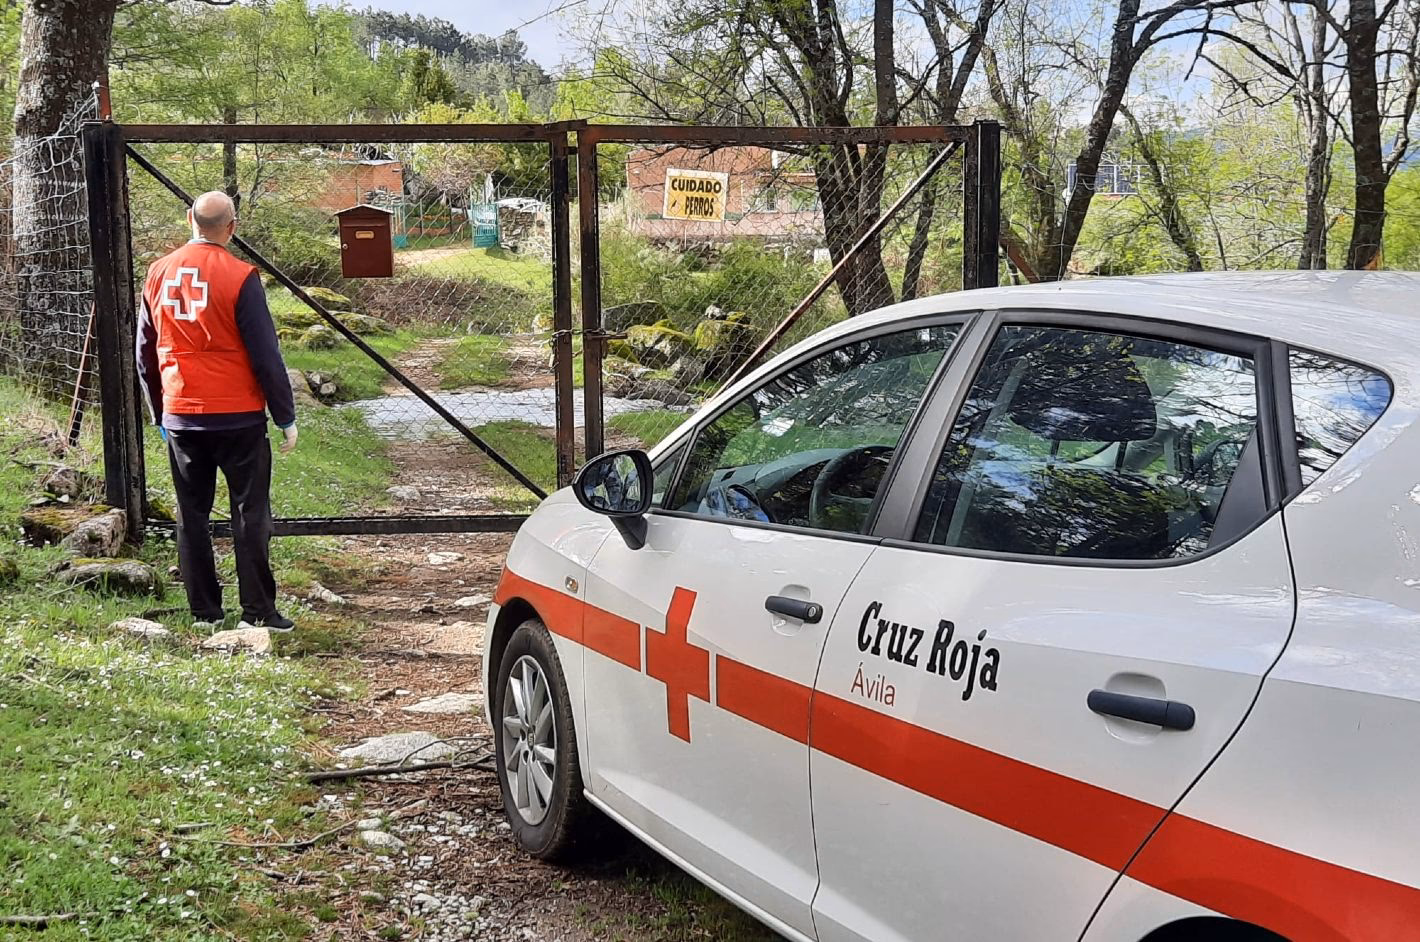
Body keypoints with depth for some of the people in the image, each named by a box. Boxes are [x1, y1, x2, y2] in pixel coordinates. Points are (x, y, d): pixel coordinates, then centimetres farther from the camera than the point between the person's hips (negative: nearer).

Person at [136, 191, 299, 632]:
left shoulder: (159, 274, 4)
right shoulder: (240, 277, -12)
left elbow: (144, 355, 12)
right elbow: (265, 355, -10)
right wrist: (286, 417, -2)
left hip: (180, 417, 4)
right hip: (239, 415, -4)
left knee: (192, 514, 12)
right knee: (250, 513, 3)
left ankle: (204, 610, 15)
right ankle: (257, 611, 3)